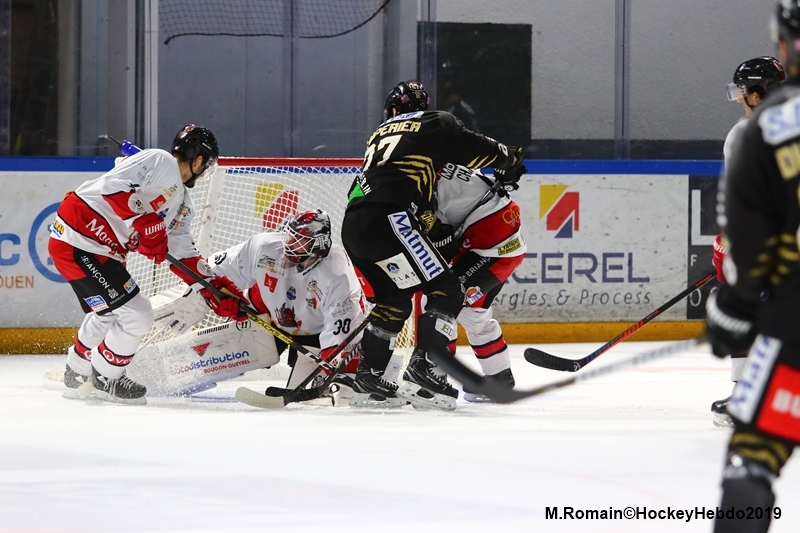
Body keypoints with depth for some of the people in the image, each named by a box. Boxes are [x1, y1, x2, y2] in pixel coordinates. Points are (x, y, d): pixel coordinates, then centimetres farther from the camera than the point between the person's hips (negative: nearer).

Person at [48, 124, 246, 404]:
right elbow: (112, 186, -25)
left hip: (105, 251, 11)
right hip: (78, 241, -11)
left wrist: (216, 288, 7)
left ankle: (76, 375, 51)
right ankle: (105, 379, 11)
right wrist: (145, 222, -26)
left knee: (107, 313, 30)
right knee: (136, 315, -9)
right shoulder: (159, 162, -13)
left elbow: (183, 255, 16)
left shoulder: (182, 202, 16)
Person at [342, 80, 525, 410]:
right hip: (388, 220, -7)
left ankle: (369, 377, 25)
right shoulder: (434, 125, 10)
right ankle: (422, 372, -16)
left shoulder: (380, 135, 31)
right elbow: (477, 150, 8)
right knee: (447, 292, -3)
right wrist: (509, 159, 28)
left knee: (394, 299, 24)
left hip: (352, 227, 7)